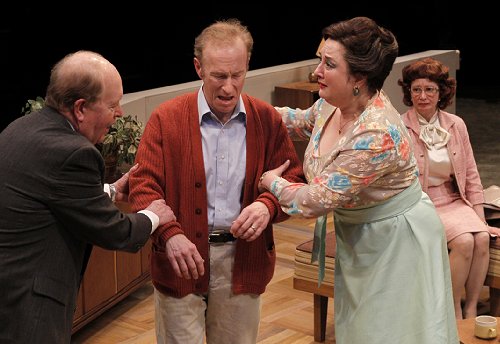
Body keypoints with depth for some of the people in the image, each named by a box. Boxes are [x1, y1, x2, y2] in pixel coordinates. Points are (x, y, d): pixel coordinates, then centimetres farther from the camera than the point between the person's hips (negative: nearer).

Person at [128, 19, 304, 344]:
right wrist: (169, 234, -26)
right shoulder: (166, 118, -6)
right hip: (182, 257, -2)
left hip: (243, 260, 2)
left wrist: (268, 205, -19)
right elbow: (144, 186, -8)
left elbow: (294, 179, 4)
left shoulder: (268, 119, 1)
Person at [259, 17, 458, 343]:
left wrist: (273, 182, -11)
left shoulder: (377, 135, -34)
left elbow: (317, 200, -28)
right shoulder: (334, 105, -8)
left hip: (395, 240, -8)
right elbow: (310, 119, 19)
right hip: (356, 235, 8)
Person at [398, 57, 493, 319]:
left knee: (482, 238, -23)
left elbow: (471, 175, 9)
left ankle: (471, 309, -9)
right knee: (464, 242, -26)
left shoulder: (456, 125, 5)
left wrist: (480, 217, 4)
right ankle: (454, 311, -8)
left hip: (454, 201, 5)